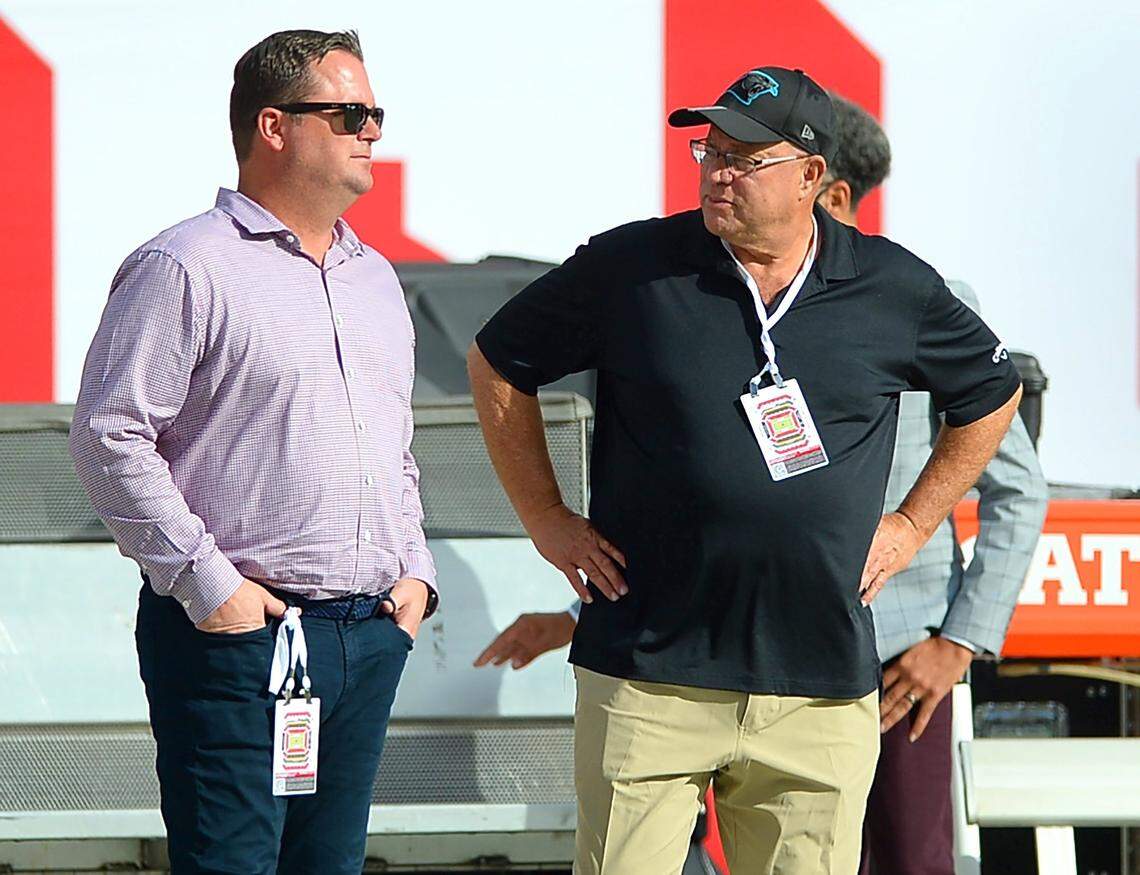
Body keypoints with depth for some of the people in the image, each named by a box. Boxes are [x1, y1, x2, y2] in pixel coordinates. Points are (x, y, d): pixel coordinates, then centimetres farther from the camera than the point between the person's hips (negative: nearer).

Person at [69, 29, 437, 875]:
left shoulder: (374, 277, 19)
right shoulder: (187, 267, -6)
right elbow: (109, 434, -12)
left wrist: (414, 568, 13)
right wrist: (206, 582, -15)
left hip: (370, 635, 7)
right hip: (238, 635, -7)